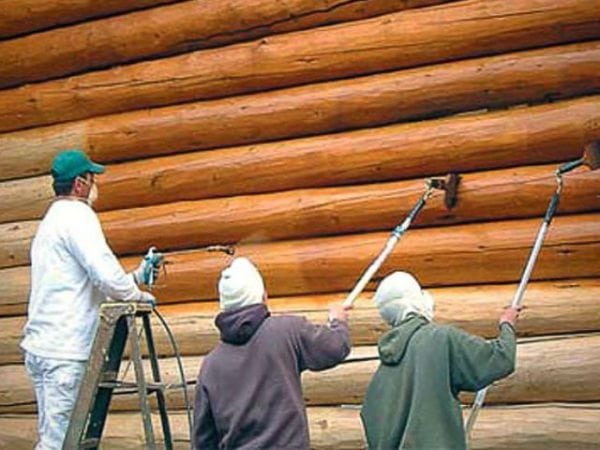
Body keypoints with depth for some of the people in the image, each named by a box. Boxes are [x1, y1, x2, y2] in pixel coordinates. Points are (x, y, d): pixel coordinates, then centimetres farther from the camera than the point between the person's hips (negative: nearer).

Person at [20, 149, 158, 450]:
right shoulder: (77, 214, -8)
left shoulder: (52, 220, 23)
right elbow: (104, 274, -19)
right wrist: (137, 295, -2)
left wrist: (136, 276, 22)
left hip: (41, 346, 10)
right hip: (65, 350, -10)